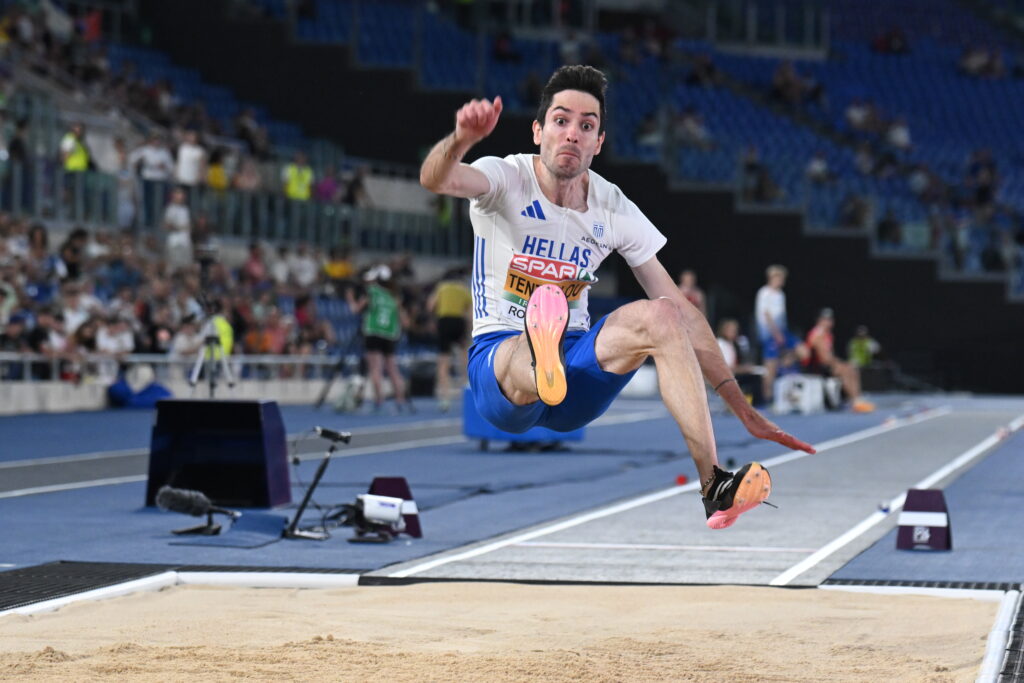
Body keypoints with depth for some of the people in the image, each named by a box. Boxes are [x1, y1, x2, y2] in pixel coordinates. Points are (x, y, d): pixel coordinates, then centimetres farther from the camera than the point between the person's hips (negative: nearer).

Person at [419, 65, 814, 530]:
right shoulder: (507, 181, -7)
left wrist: (742, 408, -2)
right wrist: (461, 138, -55)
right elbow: (435, 179, -30)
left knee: (660, 315, -23)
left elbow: (683, 315, 4)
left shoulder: (615, 210, 3)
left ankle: (713, 486, -31)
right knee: (530, 365, -39)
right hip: (499, 356, -3)